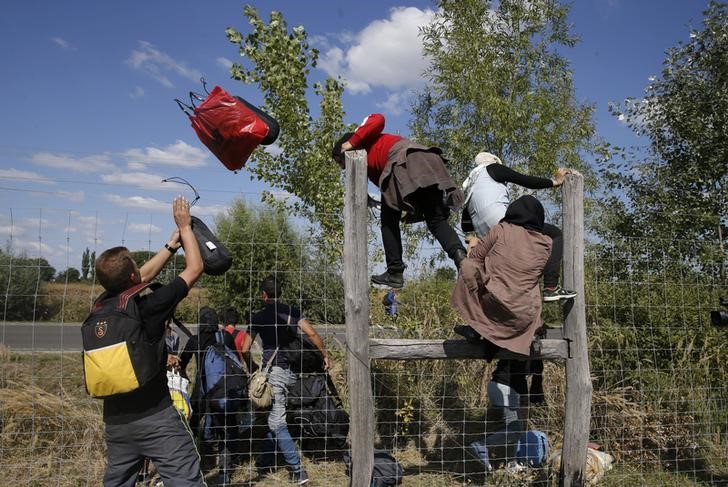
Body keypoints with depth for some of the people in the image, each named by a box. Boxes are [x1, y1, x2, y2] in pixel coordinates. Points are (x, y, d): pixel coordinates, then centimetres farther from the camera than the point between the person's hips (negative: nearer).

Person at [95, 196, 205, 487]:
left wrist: (172, 244, 23)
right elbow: (195, 269, -5)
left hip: (115, 419, 7)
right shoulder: (149, 307, -16)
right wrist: (185, 227, 5)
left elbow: (145, 276, 19)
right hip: (155, 417, -7)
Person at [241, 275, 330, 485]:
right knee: (275, 417, 18)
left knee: (277, 422, -4)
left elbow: (245, 349, 1)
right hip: (291, 371, 5)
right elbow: (312, 334, -8)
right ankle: (265, 463, 29)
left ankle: (297, 471, -8)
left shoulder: (258, 317, -1)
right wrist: (325, 354, 4)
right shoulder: (292, 312, 4)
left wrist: (253, 366, 18)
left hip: (273, 371, -5)